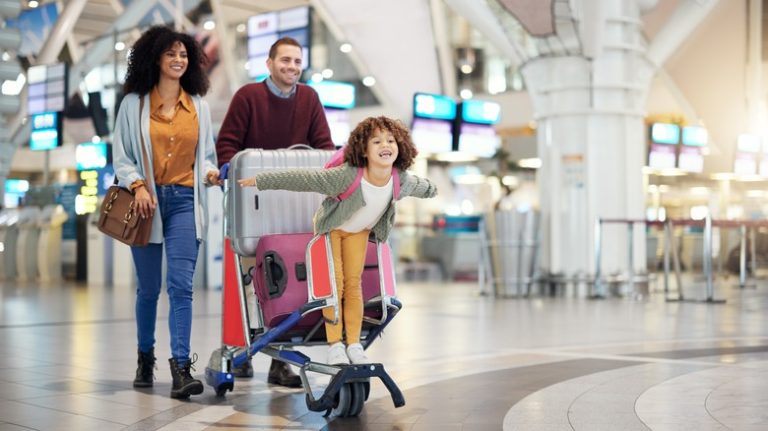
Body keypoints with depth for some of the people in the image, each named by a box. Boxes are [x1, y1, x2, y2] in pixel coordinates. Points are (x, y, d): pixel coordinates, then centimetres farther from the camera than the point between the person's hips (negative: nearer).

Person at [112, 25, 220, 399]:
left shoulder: (198, 106, 11)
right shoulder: (134, 103, 5)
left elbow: (205, 154, 15)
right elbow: (121, 155, 3)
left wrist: (210, 172, -6)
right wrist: (137, 185, -13)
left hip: (184, 201, 1)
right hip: (147, 201, 0)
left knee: (181, 285, -12)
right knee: (148, 288, 8)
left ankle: (181, 368, -15)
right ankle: (145, 358, 27)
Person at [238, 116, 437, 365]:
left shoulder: (402, 180, -25)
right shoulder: (347, 176, -41)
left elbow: (419, 186, 1)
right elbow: (303, 179, -39)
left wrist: (431, 190, 23)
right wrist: (260, 181, -37)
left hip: (359, 231, 3)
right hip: (331, 227, -3)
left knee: (353, 284, 3)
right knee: (335, 284, -5)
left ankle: (354, 344, 10)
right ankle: (335, 345, 5)